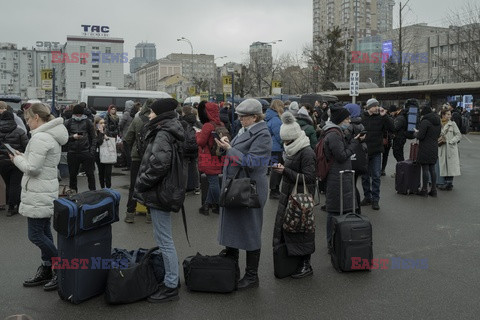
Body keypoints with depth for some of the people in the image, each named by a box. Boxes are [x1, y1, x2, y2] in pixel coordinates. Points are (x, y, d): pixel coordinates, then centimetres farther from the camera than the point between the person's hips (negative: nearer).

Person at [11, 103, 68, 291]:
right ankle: (46, 271, 24)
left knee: (35, 235, -3)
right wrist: (24, 157, 11)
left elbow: (32, 168, -22)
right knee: (44, 234, 15)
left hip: (38, 195, -10)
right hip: (47, 191, 10)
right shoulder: (52, 136, 13)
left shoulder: (40, 138, -19)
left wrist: (18, 159, -4)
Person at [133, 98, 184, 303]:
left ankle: (171, 286, 6)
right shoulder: (166, 133, 14)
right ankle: (170, 278, 30)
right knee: (164, 239, 19)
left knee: (164, 240, -3)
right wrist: (143, 183, 16)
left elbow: (159, 166, -28)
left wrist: (140, 183, -15)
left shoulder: (163, 136, -17)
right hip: (162, 192, 11)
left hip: (159, 193, -11)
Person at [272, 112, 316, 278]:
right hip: (288, 195, 9)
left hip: (300, 198, -9)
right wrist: (281, 168, 6)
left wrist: (285, 171, -23)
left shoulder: (307, 152, -16)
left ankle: (306, 265, 13)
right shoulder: (292, 150, 11)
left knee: (300, 229, -1)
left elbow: (308, 178, -20)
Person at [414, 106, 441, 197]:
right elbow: (438, 135, 17)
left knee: (425, 169, -1)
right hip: (434, 149, 8)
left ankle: (424, 190, 5)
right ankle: (433, 190, 17)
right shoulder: (438, 122, 11)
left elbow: (420, 136, -18)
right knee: (432, 169, 13)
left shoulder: (425, 122, -15)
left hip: (425, 149, -8)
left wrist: (416, 132, 3)